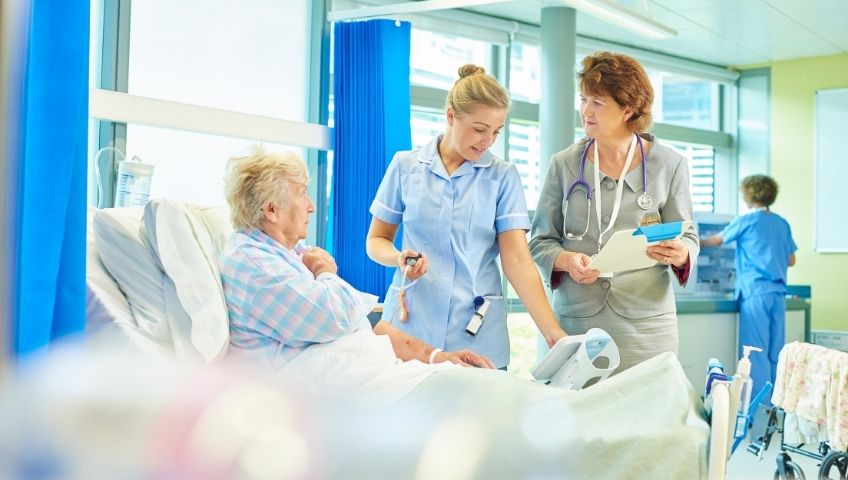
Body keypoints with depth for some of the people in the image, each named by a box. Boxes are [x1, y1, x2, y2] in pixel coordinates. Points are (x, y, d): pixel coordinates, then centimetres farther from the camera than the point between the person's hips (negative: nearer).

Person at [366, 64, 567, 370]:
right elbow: (376, 240, 10)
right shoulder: (405, 165, 2)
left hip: (478, 333, 0)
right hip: (411, 323, 1)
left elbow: (517, 259, -6)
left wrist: (552, 331, -17)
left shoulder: (503, 177, 1)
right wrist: (400, 258, -13)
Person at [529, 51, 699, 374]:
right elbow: (540, 241, 7)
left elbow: (688, 238, 7)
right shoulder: (564, 165, 5)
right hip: (576, 322, 1)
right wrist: (567, 260, -13)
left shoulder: (669, 165, 3)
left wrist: (679, 255, -16)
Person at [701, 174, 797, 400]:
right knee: (776, 351, 9)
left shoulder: (745, 221, -2)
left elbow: (717, 240, 11)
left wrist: (696, 243, 29)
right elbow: (791, 260, 15)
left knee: (756, 349, -3)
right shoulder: (782, 224, 11)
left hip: (755, 291, -5)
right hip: (778, 292, 5)